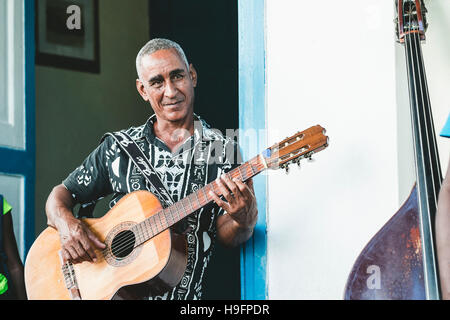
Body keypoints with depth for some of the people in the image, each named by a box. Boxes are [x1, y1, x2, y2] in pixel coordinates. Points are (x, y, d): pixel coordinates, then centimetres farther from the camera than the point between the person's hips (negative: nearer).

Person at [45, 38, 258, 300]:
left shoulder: (223, 150, 5)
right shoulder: (119, 147, 10)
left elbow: (226, 236, 1)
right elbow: (61, 194, 15)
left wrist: (243, 221, -21)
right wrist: (67, 225, -7)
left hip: (184, 293, -1)